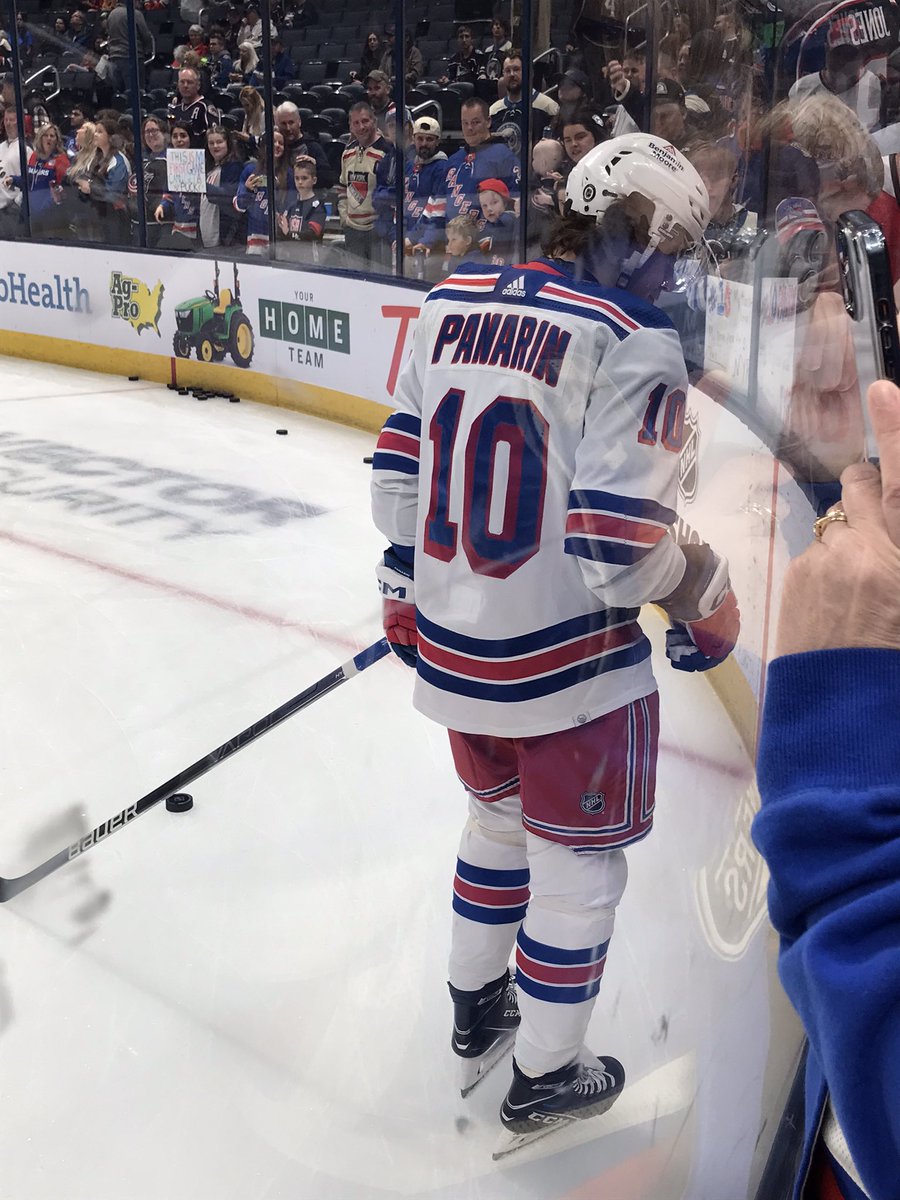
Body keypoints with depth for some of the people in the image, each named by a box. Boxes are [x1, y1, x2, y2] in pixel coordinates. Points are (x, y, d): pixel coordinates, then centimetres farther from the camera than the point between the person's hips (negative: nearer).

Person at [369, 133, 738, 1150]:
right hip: (566, 664, -6)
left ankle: (473, 1008, 46)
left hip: (451, 644, 7)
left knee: (500, 811, 28)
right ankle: (545, 1077, 32)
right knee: (578, 857, 14)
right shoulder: (630, 343, -18)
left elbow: (399, 471, 8)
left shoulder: (450, 305, 2)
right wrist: (704, 592, -3)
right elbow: (622, 548, -22)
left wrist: (406, 587, 20)